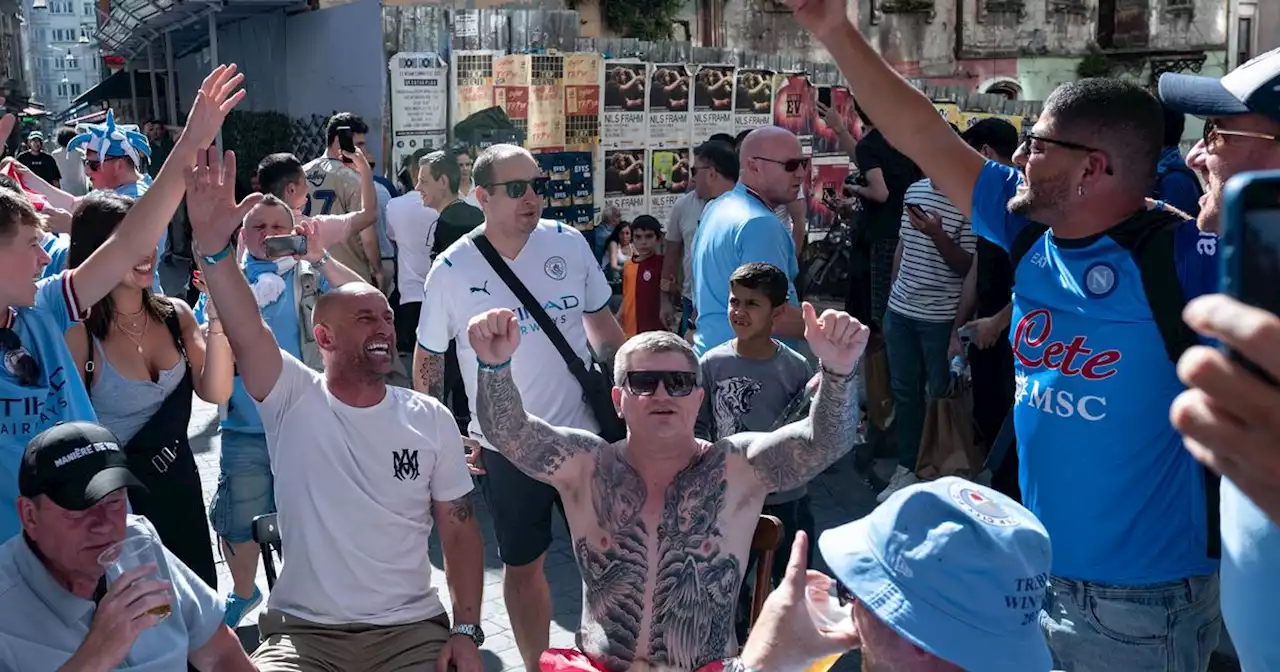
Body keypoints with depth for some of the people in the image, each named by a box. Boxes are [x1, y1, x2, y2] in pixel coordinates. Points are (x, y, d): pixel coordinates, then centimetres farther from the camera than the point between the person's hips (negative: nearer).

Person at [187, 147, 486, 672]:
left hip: (411, 629, 2)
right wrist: (213, 247, -41)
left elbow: (459, 529, 4)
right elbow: (244, 334, -24)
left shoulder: (430, 419, 1)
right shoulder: (293, 400, -5)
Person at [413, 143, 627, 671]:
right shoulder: (452, 271, -10)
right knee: (522, 565, 14)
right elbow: (427, 362, 1)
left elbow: (601, 323, 8)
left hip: (584, 431, 1)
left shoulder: (570, 244, -5)